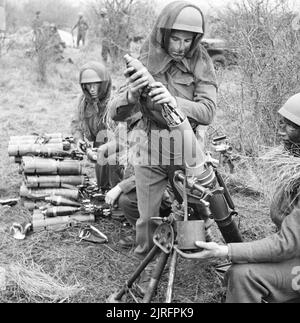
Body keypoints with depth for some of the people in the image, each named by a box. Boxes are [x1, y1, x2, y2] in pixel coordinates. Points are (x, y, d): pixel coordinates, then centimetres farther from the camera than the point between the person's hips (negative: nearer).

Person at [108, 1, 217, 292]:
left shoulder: (201, 65, -6)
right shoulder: (144, 63, -5)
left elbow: (207, 112, -15)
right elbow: (115, 113, -9)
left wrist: (175, 101, -33)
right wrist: (131, 94, -32)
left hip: (188, 150, 0)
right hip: (151, 151, 0)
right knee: (148, 217, 7)